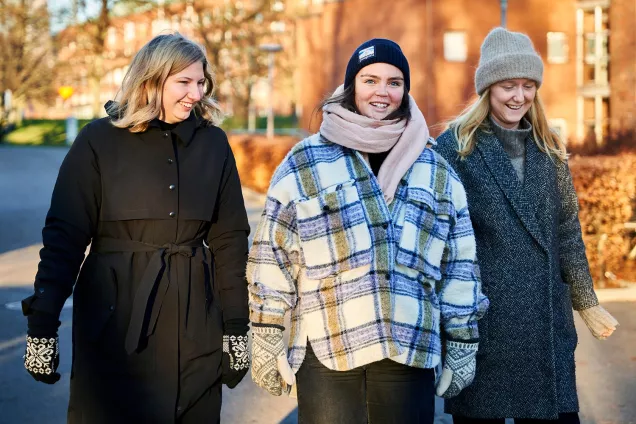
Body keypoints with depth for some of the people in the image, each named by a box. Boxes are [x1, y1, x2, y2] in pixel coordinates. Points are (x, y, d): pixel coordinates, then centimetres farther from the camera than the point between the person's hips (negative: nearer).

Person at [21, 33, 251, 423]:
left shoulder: (213, 143, 4)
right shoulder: (100, 140, -4)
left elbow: (229, 240, 6)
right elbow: (64, 236, -5)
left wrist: (237, 327, 3)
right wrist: (42, 325, -10)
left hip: (196, 327, 3)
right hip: (115, 321, -2)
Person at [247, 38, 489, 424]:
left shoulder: (438, 173, 12)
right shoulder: (304, 165, 5)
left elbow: (459, 270, 14)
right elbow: (272, 260, 3)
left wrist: (462, 346, 11)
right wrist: (267, 343, 0)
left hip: (411, 355, 2)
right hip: (326, 353, -2)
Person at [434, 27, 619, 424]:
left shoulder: (550, 150, 11)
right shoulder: (455, 147, -4)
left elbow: (567, 231, 15)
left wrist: (586, 302, 15)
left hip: (546, 320, 4)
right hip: (480, 319, -4)